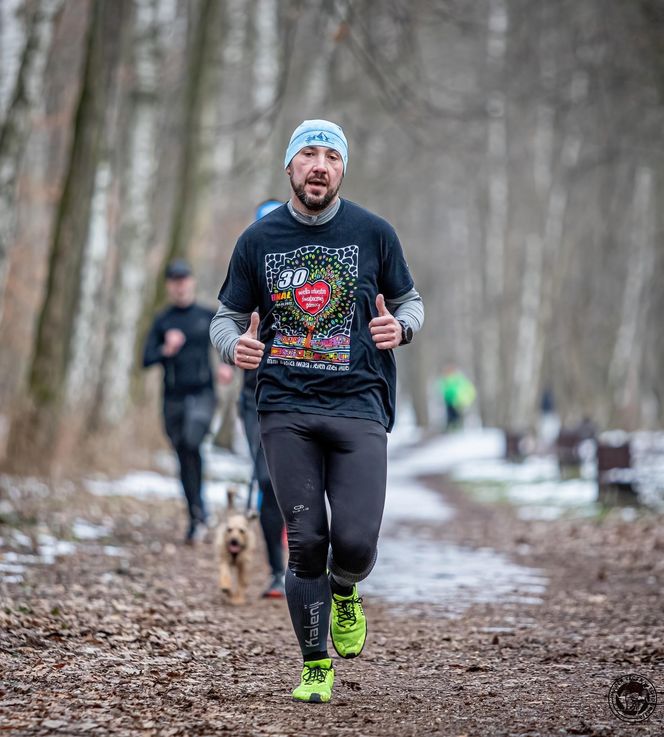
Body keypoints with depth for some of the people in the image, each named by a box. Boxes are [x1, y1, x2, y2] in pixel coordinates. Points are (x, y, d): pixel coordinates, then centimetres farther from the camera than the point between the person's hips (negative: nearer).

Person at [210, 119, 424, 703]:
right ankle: (316, 666, 13)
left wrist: (399, 327, -8)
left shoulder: (374, 233, 5)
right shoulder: (259, 239, 7)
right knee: (305, 541, -2)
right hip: (286, 409, 1)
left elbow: (410, 302, 15)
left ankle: (344, 591, 27)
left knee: (355, 541, -11)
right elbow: (227, 317, 14)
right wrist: (237, 346, -9)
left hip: (359, 405, 0)